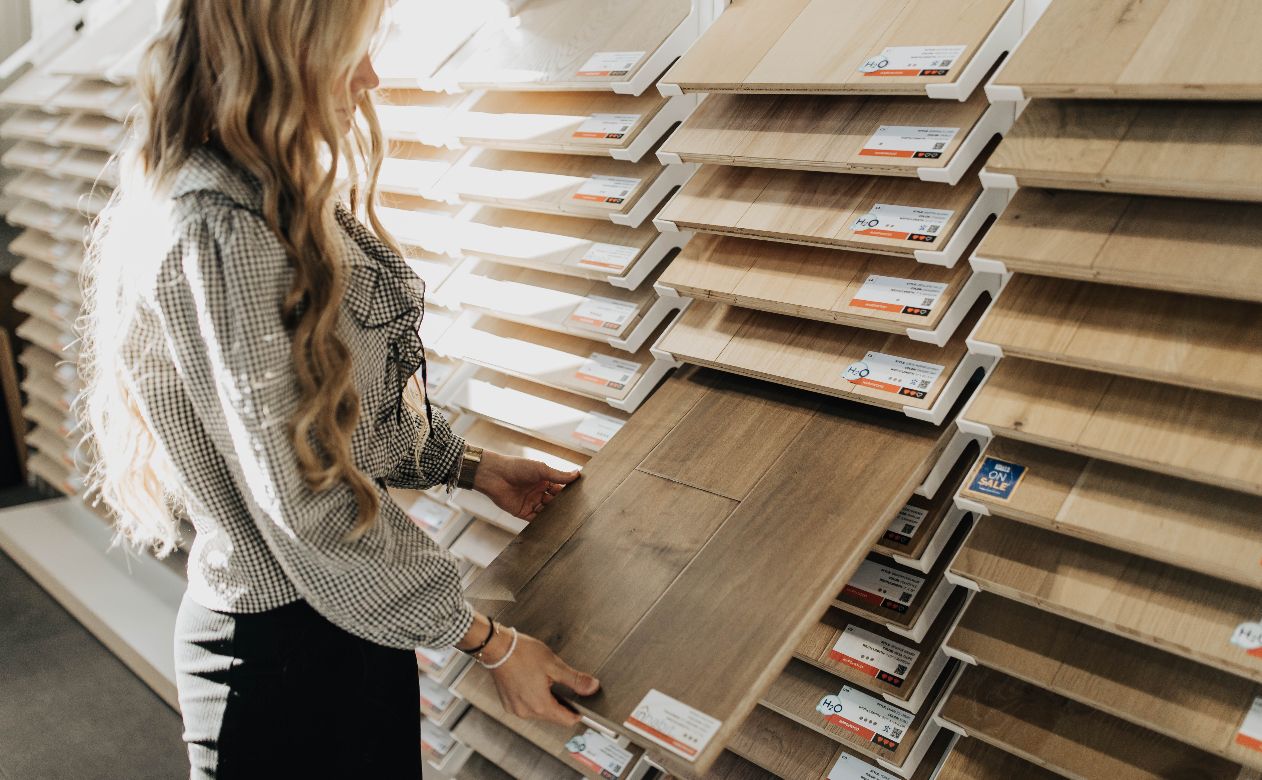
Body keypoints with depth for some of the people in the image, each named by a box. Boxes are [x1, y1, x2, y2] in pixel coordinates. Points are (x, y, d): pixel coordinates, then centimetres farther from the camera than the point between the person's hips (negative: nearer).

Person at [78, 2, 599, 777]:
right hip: (284, 636, -9)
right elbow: (307, 508, -25)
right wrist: (492, 643, -17)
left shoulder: (277, 200, 3)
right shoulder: (218, 238, -27)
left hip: (347, 608, 9)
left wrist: (468, 465, 14)